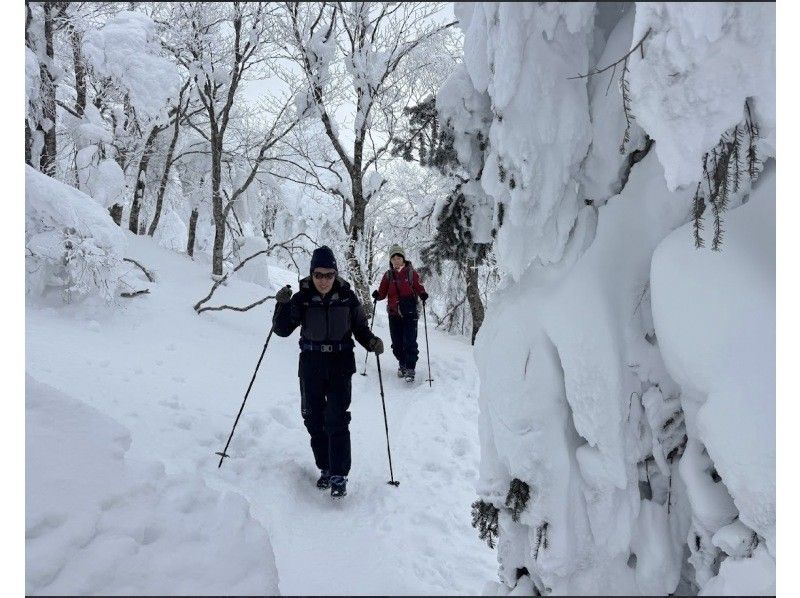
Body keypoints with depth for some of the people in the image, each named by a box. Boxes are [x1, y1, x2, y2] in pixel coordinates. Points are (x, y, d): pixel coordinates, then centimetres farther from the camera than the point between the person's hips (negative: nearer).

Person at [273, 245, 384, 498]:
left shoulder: (347, 297, -4)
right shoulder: (302, 298, -4)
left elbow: (360, 327, 6)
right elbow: (283, 330, -5)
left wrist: (372, 341, -14)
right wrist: (282, 305, -22)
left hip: (340, 364, -2)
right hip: (311, 365, 2)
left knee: (337, 420, -8)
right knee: (314, 420, 9)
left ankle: (339, 476, 0)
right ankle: (325, 468, 26)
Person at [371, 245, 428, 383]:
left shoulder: (411, 272, 1)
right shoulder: (388, 275, 9)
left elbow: (418, 288, 0)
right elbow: (383, 292, 8)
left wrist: (423, 295, -21)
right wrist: (377, 295, -13)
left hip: (410, 313, -3)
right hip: (394, 314, 3)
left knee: (410, 342, -9)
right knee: (397, 343, 9)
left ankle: (410, 369, -3)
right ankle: (402, 364, 29)